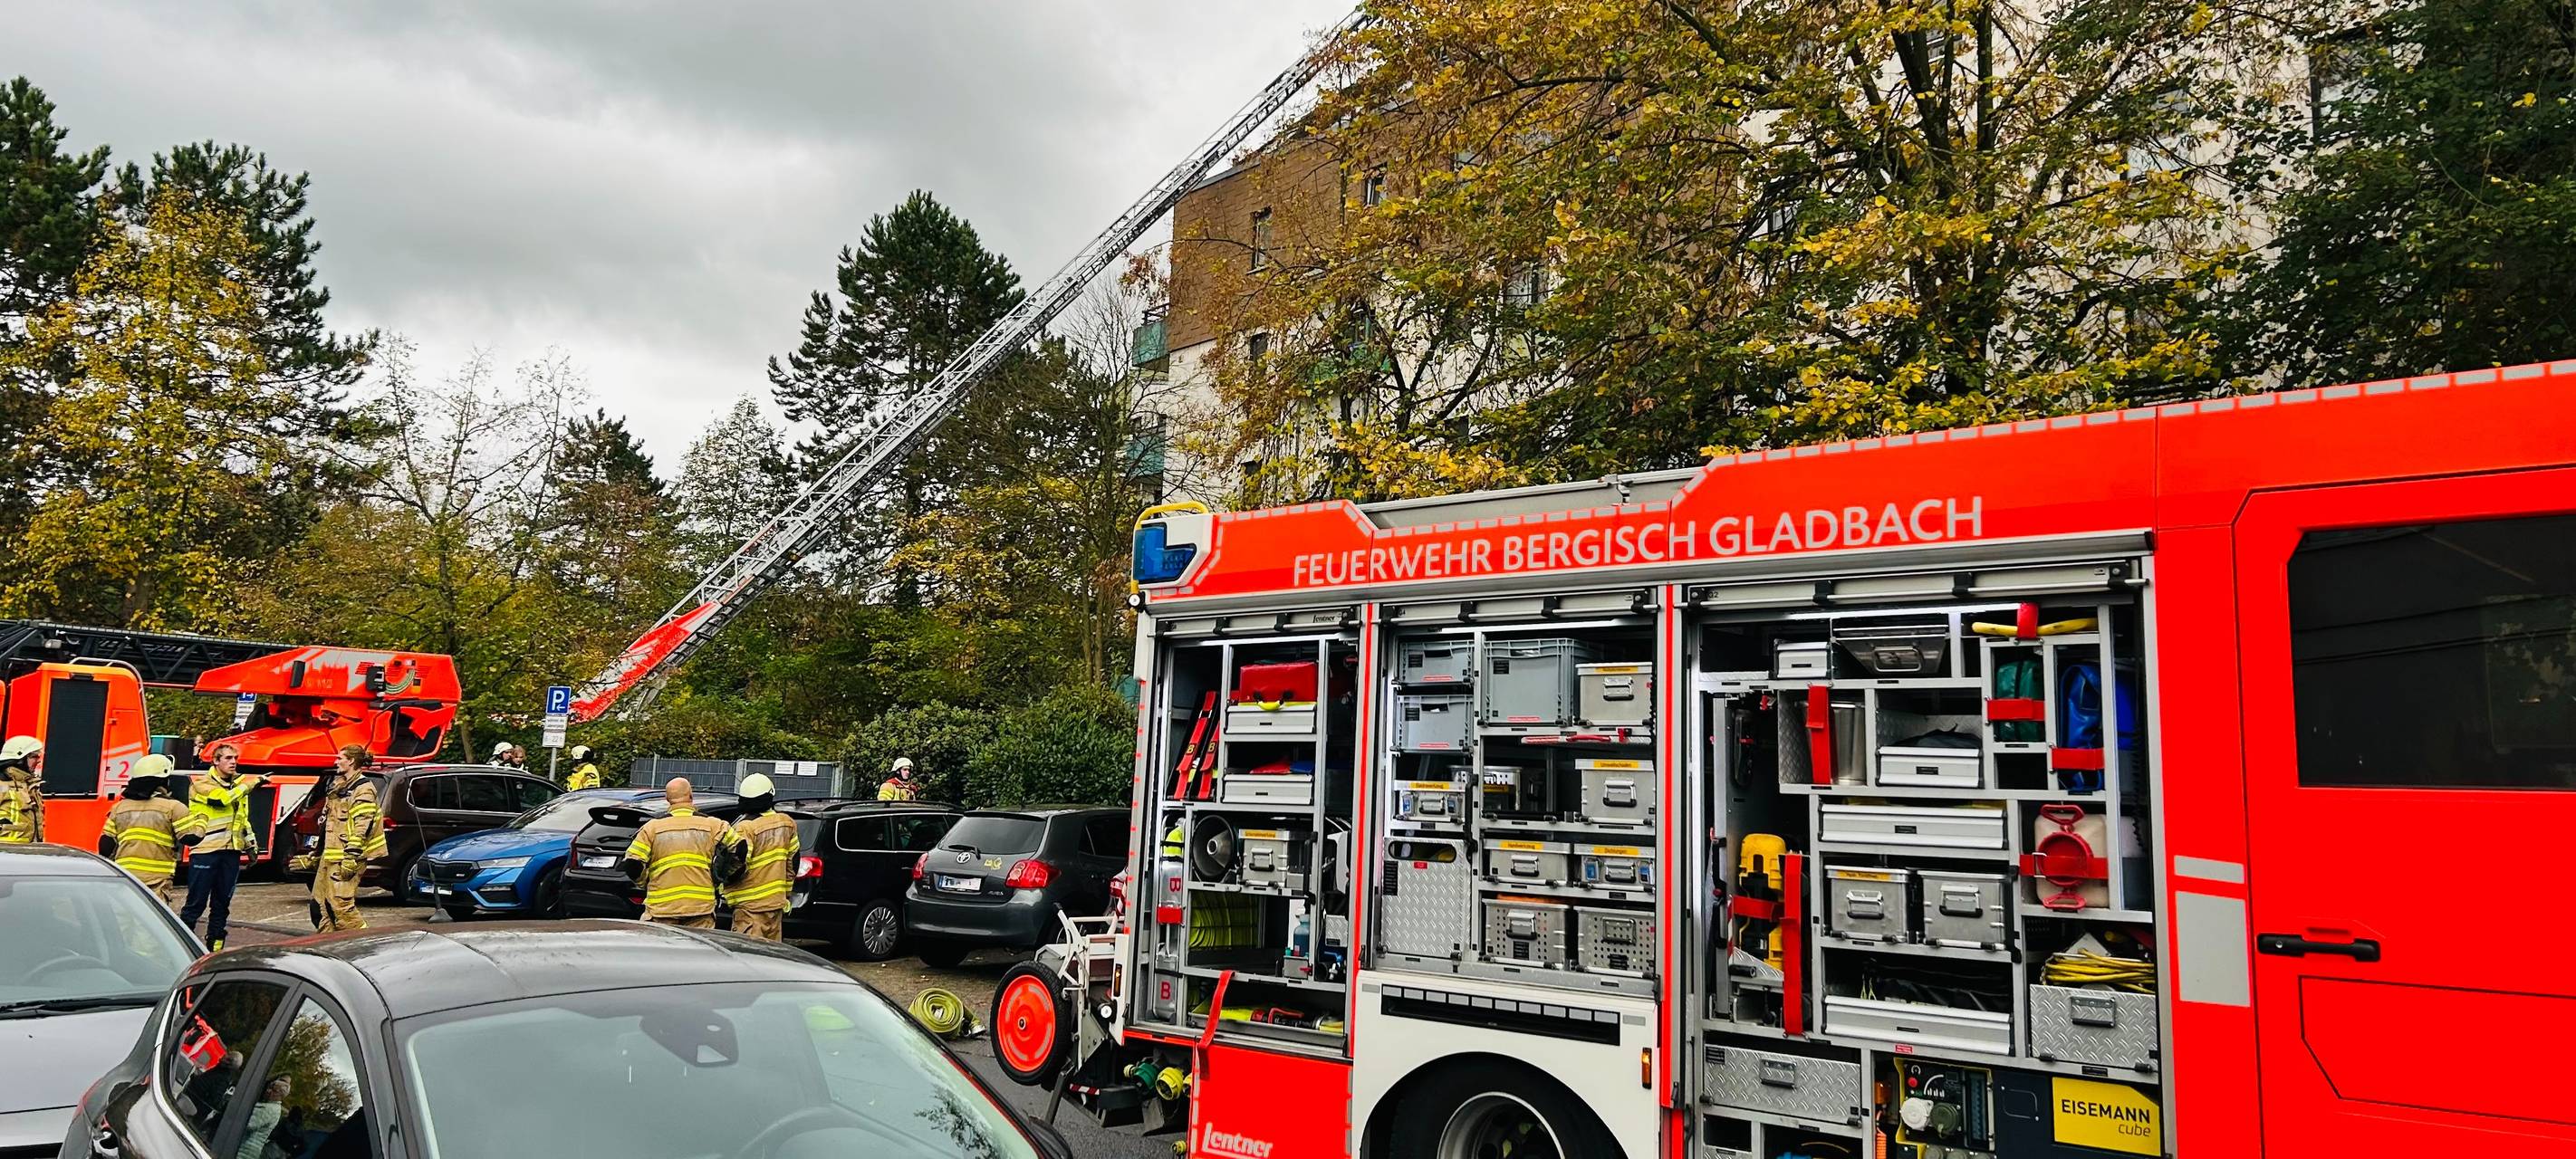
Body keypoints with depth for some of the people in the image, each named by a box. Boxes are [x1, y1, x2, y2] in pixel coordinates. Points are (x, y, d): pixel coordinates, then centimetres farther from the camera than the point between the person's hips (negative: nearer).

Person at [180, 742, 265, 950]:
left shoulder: (239, 784, 17)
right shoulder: (202, 784, -3)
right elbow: (222, 798, -24)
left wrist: (251, 843, 20)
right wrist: (250, 784, -24)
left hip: (231, 852, 6)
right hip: (205, 850, -6)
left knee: (222, 904, 10)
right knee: (196, 902, -5)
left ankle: (214, 947, 17)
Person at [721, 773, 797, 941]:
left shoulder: (745, 828, -15)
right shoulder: (787, 824, 6)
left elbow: (737, 863, -22)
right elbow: (792, 862, 13)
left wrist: (723, 879, -1)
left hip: (750, 905, -6)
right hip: (777, 902, 6)